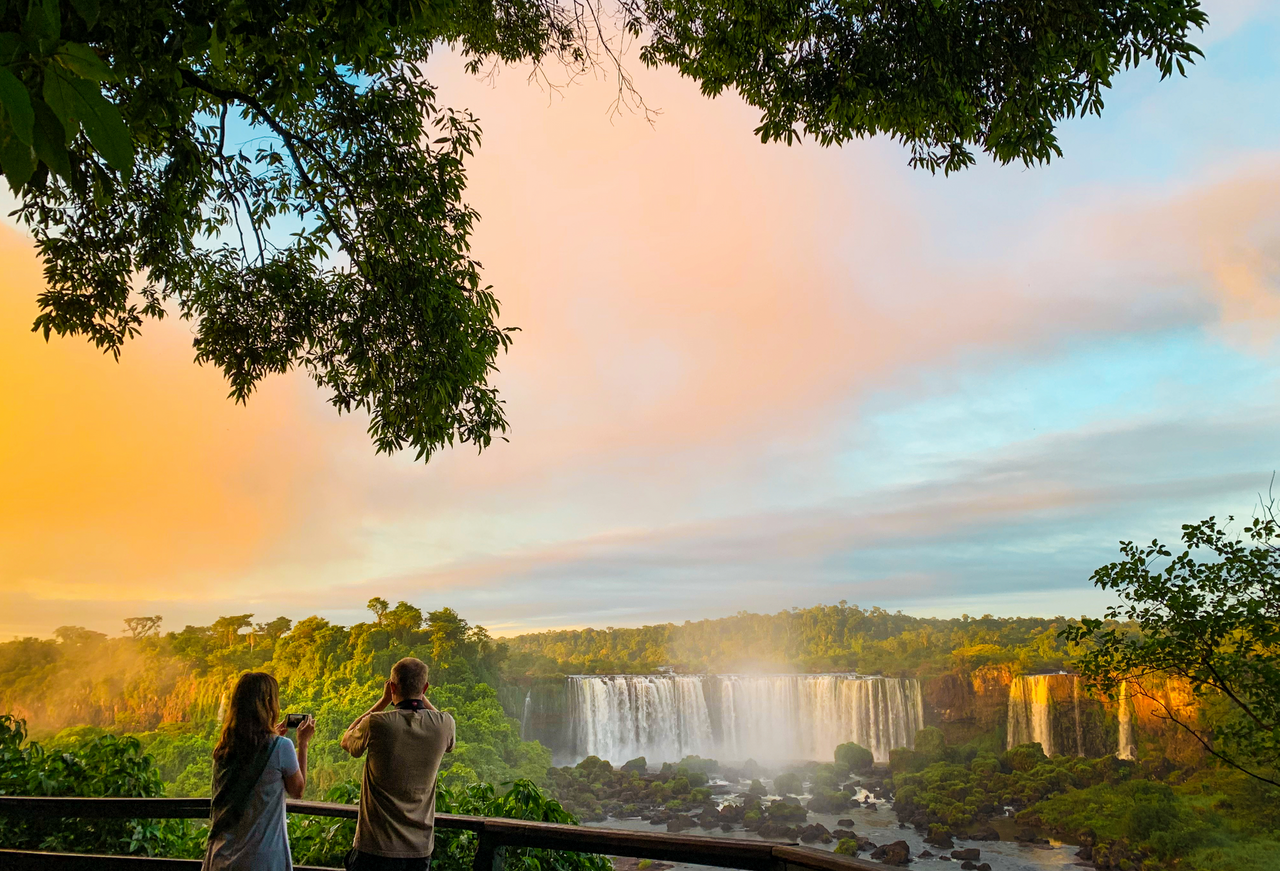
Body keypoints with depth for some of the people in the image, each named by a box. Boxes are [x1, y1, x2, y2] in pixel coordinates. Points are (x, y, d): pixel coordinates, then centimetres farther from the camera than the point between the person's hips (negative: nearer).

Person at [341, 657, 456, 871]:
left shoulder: (377, 724, -16)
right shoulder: (443, 725, -8)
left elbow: (346, 742, 8)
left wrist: (384, 700, 7)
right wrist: (421, 697, 14)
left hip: (376, 847, -3)